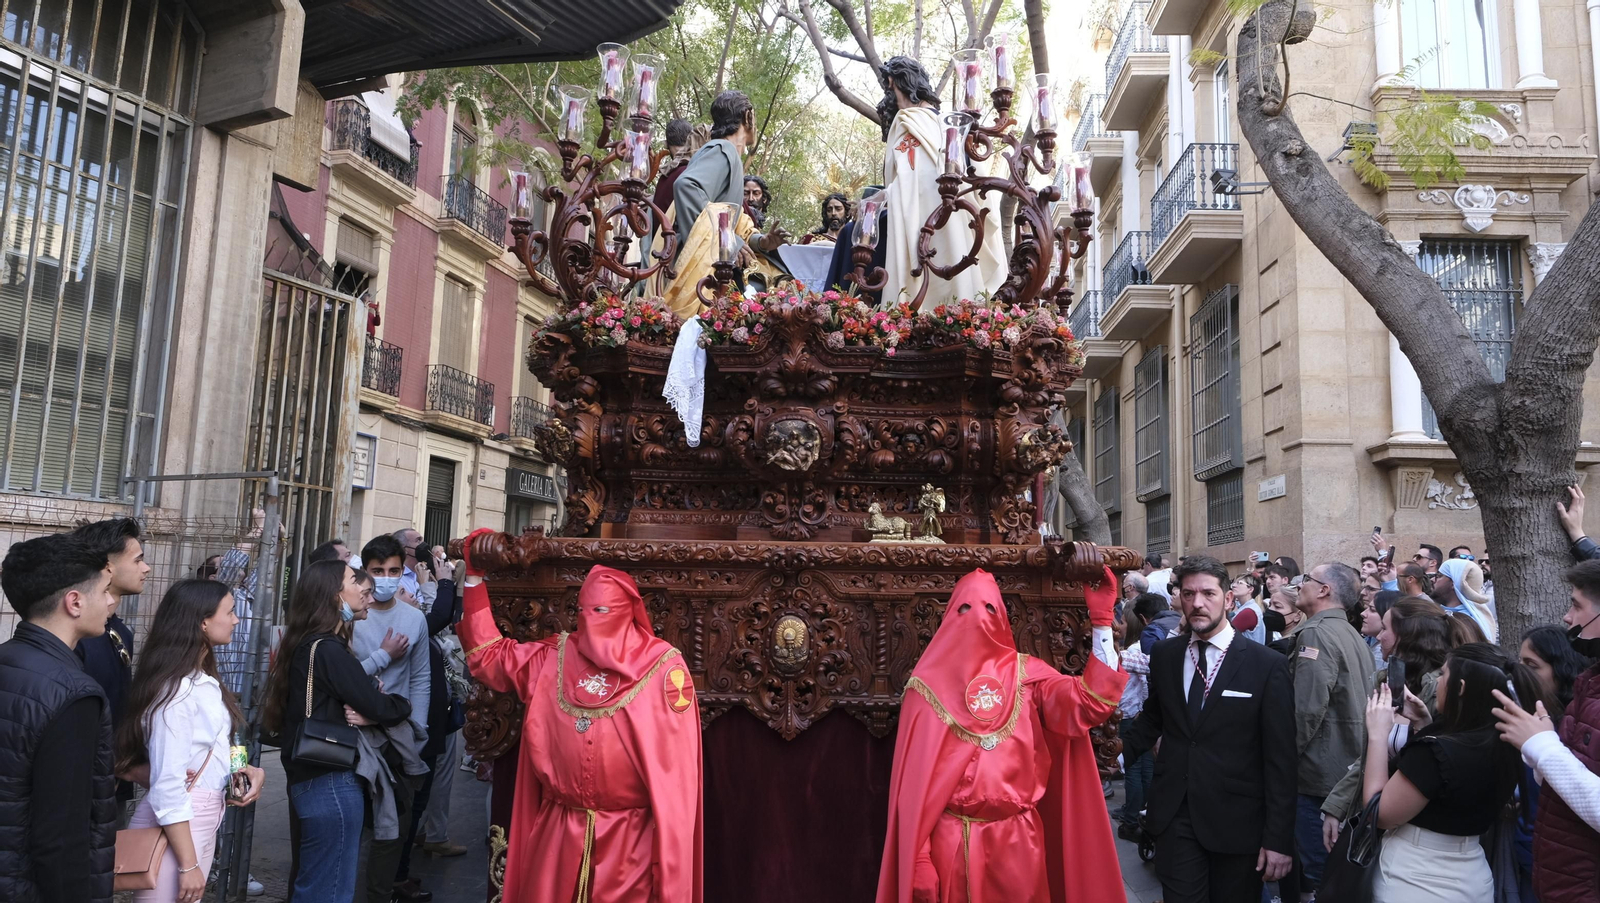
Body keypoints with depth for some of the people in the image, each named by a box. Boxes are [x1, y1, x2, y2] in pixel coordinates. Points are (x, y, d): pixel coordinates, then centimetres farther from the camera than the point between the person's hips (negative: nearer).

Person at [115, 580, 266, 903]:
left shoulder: (203, 682, 9)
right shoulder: (177, 689, -20)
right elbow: (167, 786, -22)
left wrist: (244, 770, -3)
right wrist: (188, 865, -20)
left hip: (200, 822, 9)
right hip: (174, 828, -9)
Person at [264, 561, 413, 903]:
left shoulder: (305, 645, 11)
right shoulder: (329, 650, -18)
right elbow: (381, 709, -17)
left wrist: (364, 713, -10)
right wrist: (403, 705, 3)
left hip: (307, 780, 10)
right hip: (331, 784, -10)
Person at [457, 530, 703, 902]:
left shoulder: (662, 666, -9)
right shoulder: (554, 657, 4)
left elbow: (674, 767, -8)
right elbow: (486, 654, 13)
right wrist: (474, 572, 7)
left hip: (627, 838, -3)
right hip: (556, 833, 4)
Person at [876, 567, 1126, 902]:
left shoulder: (1025, 673, 3)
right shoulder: (931, 685, -2)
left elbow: (1090, 703, -12)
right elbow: (915, 778, -3)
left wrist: (1101, 620, -16)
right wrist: (918, 859, -7)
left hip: (1017, 838, 2)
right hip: (952, 841, -1)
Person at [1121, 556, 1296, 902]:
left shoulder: (1267, 665, -9)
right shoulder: (1164, 655, 3)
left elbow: (1281, 758, -8)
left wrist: (1279, 838, -10)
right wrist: (1118, 752, -1)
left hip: (1237, 822, -2)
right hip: (1174, 816, 3)